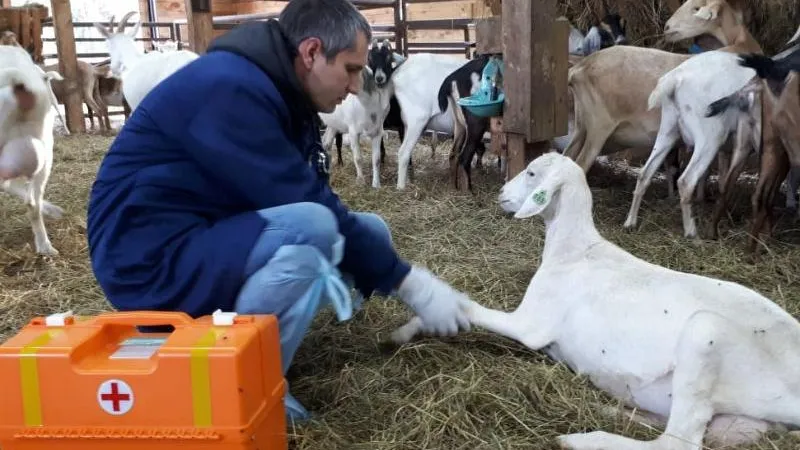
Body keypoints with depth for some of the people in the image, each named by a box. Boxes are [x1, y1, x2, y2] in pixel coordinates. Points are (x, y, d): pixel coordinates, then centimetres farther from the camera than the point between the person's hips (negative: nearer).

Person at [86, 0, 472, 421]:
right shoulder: (229, 87, -23)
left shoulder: (284, 95, 7)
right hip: (151, 259, -10)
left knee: (368, 232, 4)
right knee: (312, 229, -33)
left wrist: (405, 277, 0)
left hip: (213, 241, 10)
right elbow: (311, 206, -24)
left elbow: (315, 200, 9)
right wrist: (409, 283, -17)